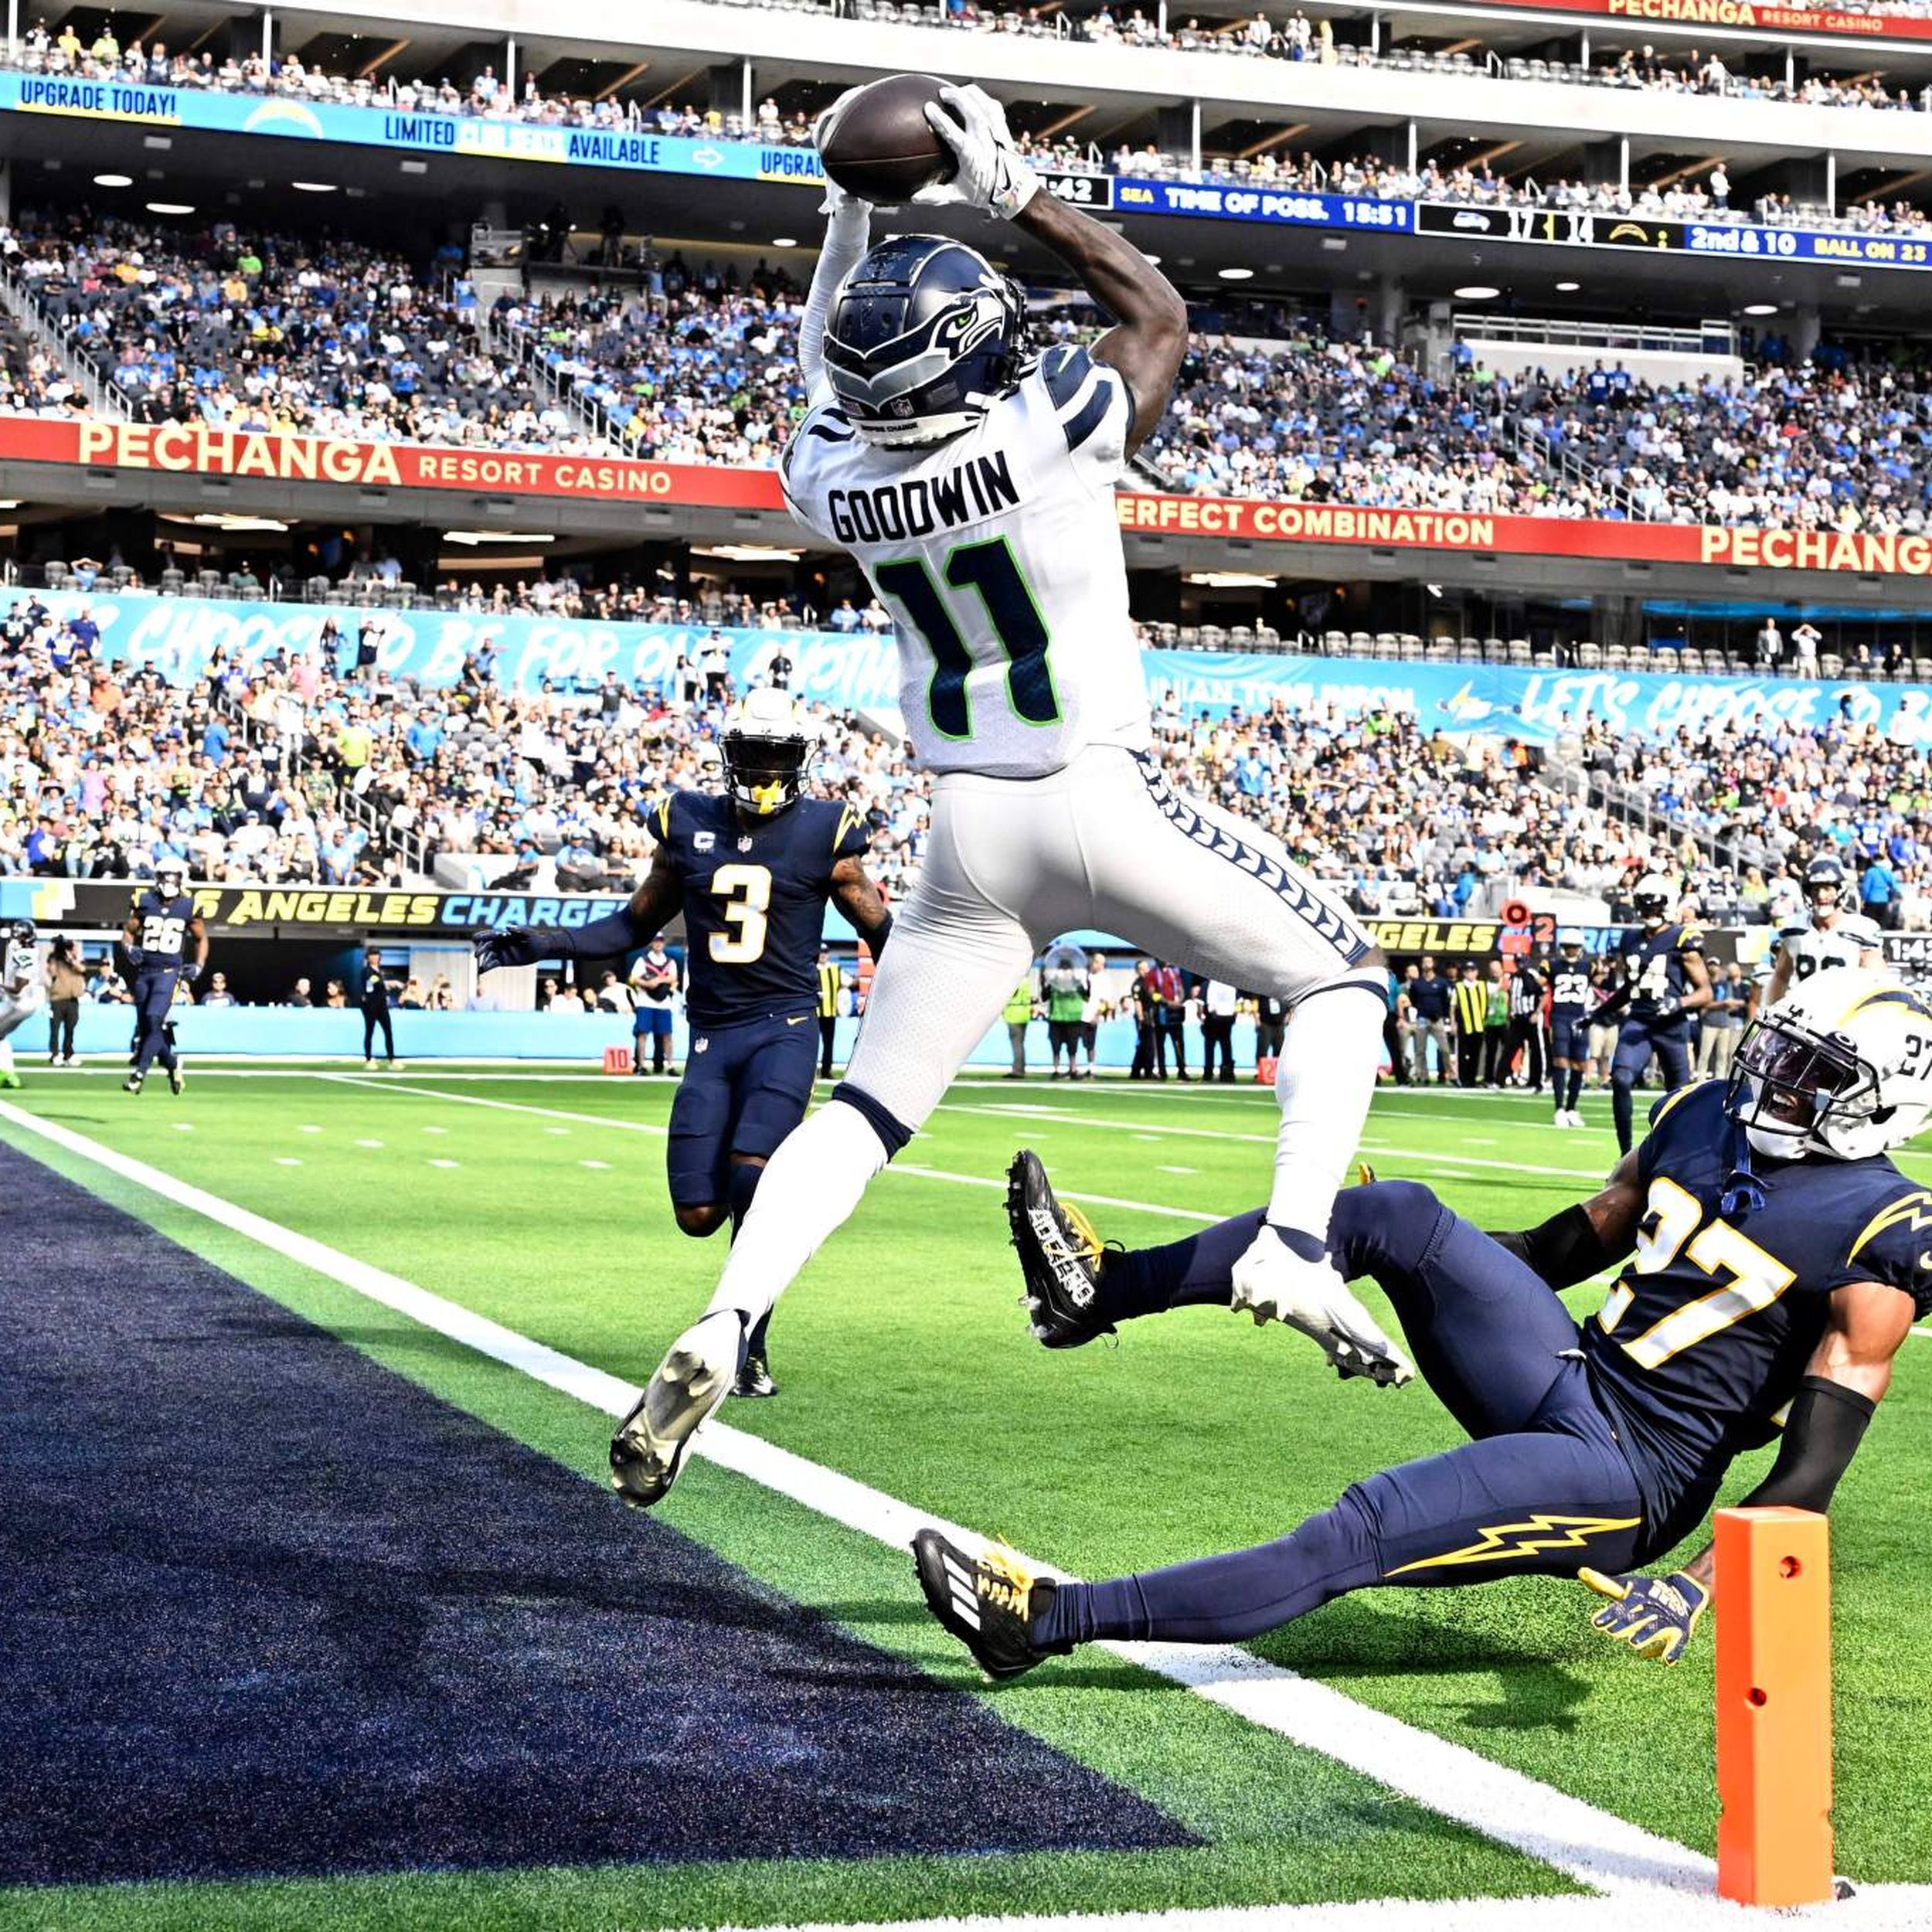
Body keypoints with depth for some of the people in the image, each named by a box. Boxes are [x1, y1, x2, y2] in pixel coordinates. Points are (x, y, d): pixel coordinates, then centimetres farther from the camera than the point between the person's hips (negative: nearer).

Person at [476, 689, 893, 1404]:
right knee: (699, 1216, -3)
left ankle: (748, 1349, -7)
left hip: (783, 1029, -3)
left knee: (751, 1182, -22)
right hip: (711, 1034, 3)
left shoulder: (821, 834, 0)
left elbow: (882, 931, 7)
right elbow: (636, 924, 18)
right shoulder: (690, 825, 8)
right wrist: (546, 943, 8)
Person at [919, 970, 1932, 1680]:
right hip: (1566, 1381, 7)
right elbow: (1580, 1238, 22)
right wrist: (1429, 1269, 20)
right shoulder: (1704, 1117, 9)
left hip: (1632, 1474, -7)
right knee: (1398, 1213, -12)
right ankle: (1102, 1291, -9)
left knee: (1360, 1535, -24)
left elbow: (1812, 1470, -17)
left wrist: (1701, 1587, -28)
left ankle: (1049, 1620, -23)